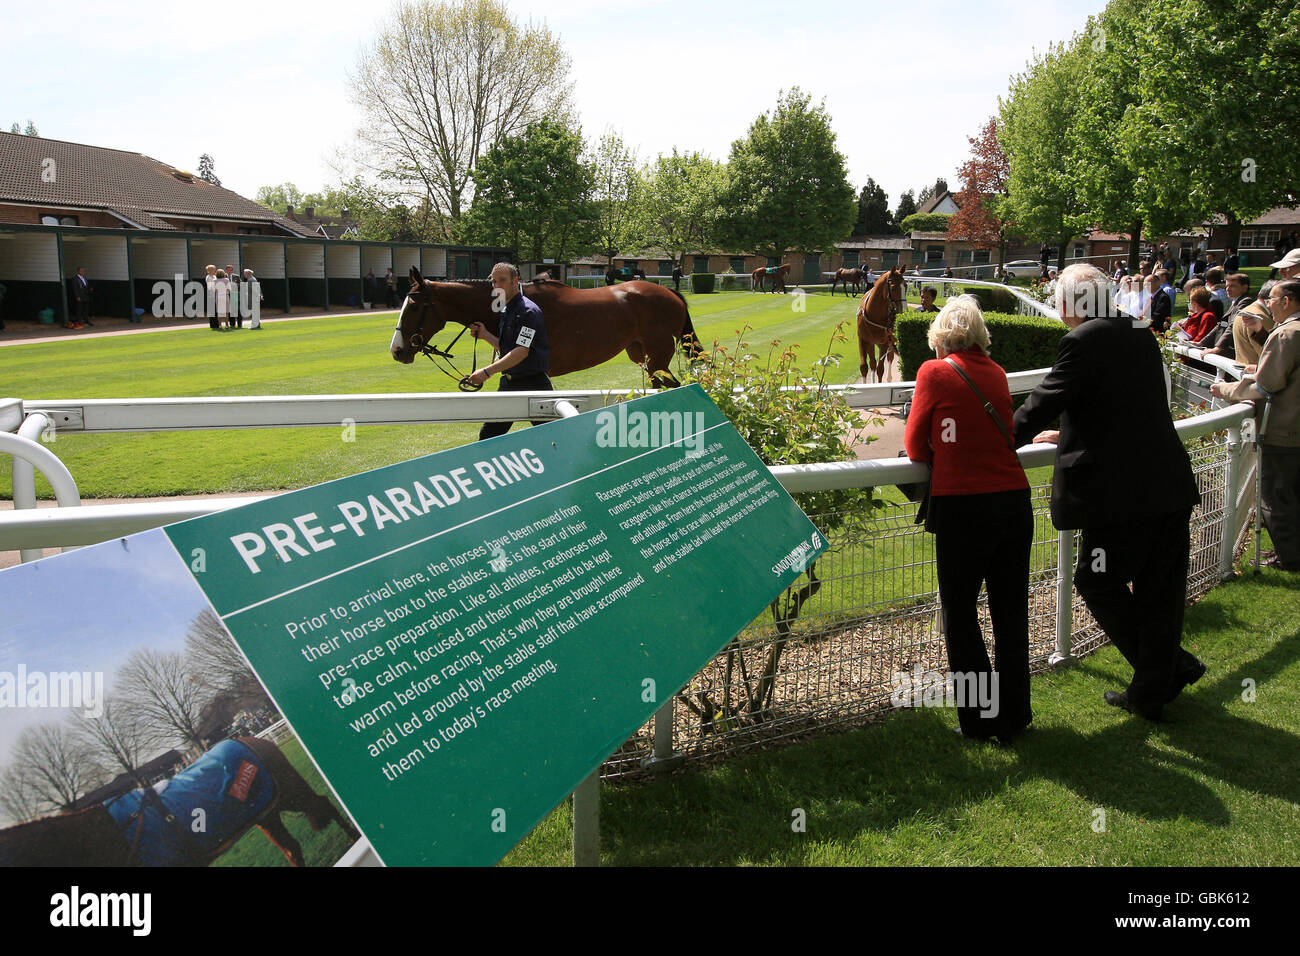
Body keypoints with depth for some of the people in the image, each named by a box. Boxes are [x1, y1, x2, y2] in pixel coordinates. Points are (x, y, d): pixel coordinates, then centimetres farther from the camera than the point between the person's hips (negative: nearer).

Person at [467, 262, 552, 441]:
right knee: (488, 435, 10)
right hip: (508, 383, 9)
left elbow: (522, 351, -24)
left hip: (532, 385, -9)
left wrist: (487, 371, -27)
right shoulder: (506, 311, 14)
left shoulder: (528, 311, -16)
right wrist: (485, 335, 10)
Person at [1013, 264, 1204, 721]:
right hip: (1171, 485, 8)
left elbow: (1042, 403, -11)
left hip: (1120, 493, -8)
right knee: (1158, 589, 13)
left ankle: (1175, 666, 10)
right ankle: (1151, 691, 23)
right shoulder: (1141, 335, 13)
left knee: (1099, 582, 7)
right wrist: (1068, 434, 33)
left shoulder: (1083, 342, -12)